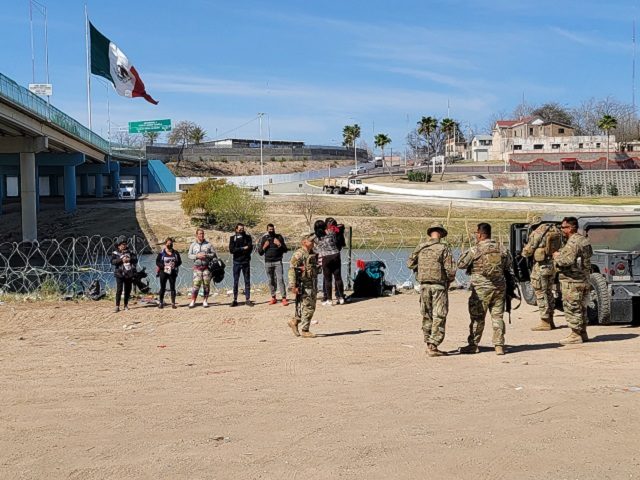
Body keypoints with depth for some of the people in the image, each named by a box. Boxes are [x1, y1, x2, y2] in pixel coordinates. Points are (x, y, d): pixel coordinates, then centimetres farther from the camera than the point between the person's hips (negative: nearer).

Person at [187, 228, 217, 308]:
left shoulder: (208, 244, 6)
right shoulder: (193, 245, 10)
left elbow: (214, 254, 4)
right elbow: (189, 255, 6)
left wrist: (206, 255, -12)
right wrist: (197, 256, -11)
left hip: (207, 267, 0)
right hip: (197, 267, 0)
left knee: (206, 284, 1)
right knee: (196, 284, -8)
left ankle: (205, 301, 10)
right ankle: (193, 301, -5)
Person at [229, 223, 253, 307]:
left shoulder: (248, 237, 7)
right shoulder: (233, 238, 3)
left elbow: (250, 248, -5)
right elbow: (231, 250, -10)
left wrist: (238, 250, -10)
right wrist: (243, 248, -12)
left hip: (246, 262, 1)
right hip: (237, 262, -1)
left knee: (247, 281, 2)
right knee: (235, 282, 2)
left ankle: (248, 299, 5)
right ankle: (235, 300, 6)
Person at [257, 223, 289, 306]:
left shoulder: (279, 237, 6)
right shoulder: (264, 239, 9)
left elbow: (285, 250, 5)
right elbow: (260, 252, 11)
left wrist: (279, 245, -11)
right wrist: (264, 247, -6)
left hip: (278, 262, -2)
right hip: (268, 262, 2)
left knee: (280, 279, -10)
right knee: (271, 281, 5)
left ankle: (284, 298, -13)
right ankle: (273, 297, 14)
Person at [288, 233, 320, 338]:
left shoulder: (312, 254, 15)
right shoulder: (298, 254, -13)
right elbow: (292, 270, -17)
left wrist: (316, 285, 23)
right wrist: (293, 286, -22)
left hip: (313, 285, 9)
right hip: (304, 285, -9)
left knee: (311, 307, 12)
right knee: (307, 308, -5)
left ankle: (294, 321, 26)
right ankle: (304, 330, 4)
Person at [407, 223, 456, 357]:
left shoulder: (420, 247, 4)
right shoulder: (444, 248, -9)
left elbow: (410, 264, 16)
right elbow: (450, 270, -12)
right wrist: (449, 280, 7)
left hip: (424, 285, 5)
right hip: (439, 285, -5)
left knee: (427, 316, 15)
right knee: (439, 317, 0)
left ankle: (429, 345, 19)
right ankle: (433, 347, -5)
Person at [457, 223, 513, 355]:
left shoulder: (475, 250, -9)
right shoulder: (501, 249, 4)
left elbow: (461, 264, -2)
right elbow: (508, 266, 15)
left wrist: (465, 253, 15)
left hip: (481, 288, -4)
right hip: (499, 287, 4)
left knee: (477, 317, 6)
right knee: (498, 317, 7)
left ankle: (473, 345, 13)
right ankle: (499, 346, 3)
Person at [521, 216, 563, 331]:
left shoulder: (537, 233, -12)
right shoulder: (556, 231, 8)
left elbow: (527, 251, -10)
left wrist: (524, 253, 11)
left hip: (541, 265, -7)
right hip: (553, 265, 7)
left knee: (541, 293, 0)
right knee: (549, 292, 17)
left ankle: (545, 322, 0)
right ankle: (550, 321, 21)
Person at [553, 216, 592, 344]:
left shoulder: (572, 243, -19)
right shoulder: (584, 240, 13)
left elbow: (567, 261, -29)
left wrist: (557, 256, -7)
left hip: (572, 280, -10)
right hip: (584, 279, 10)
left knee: (572, 308, -4)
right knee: (581, 307, 16)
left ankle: (575, 335, -2)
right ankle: (583, 333, 22)